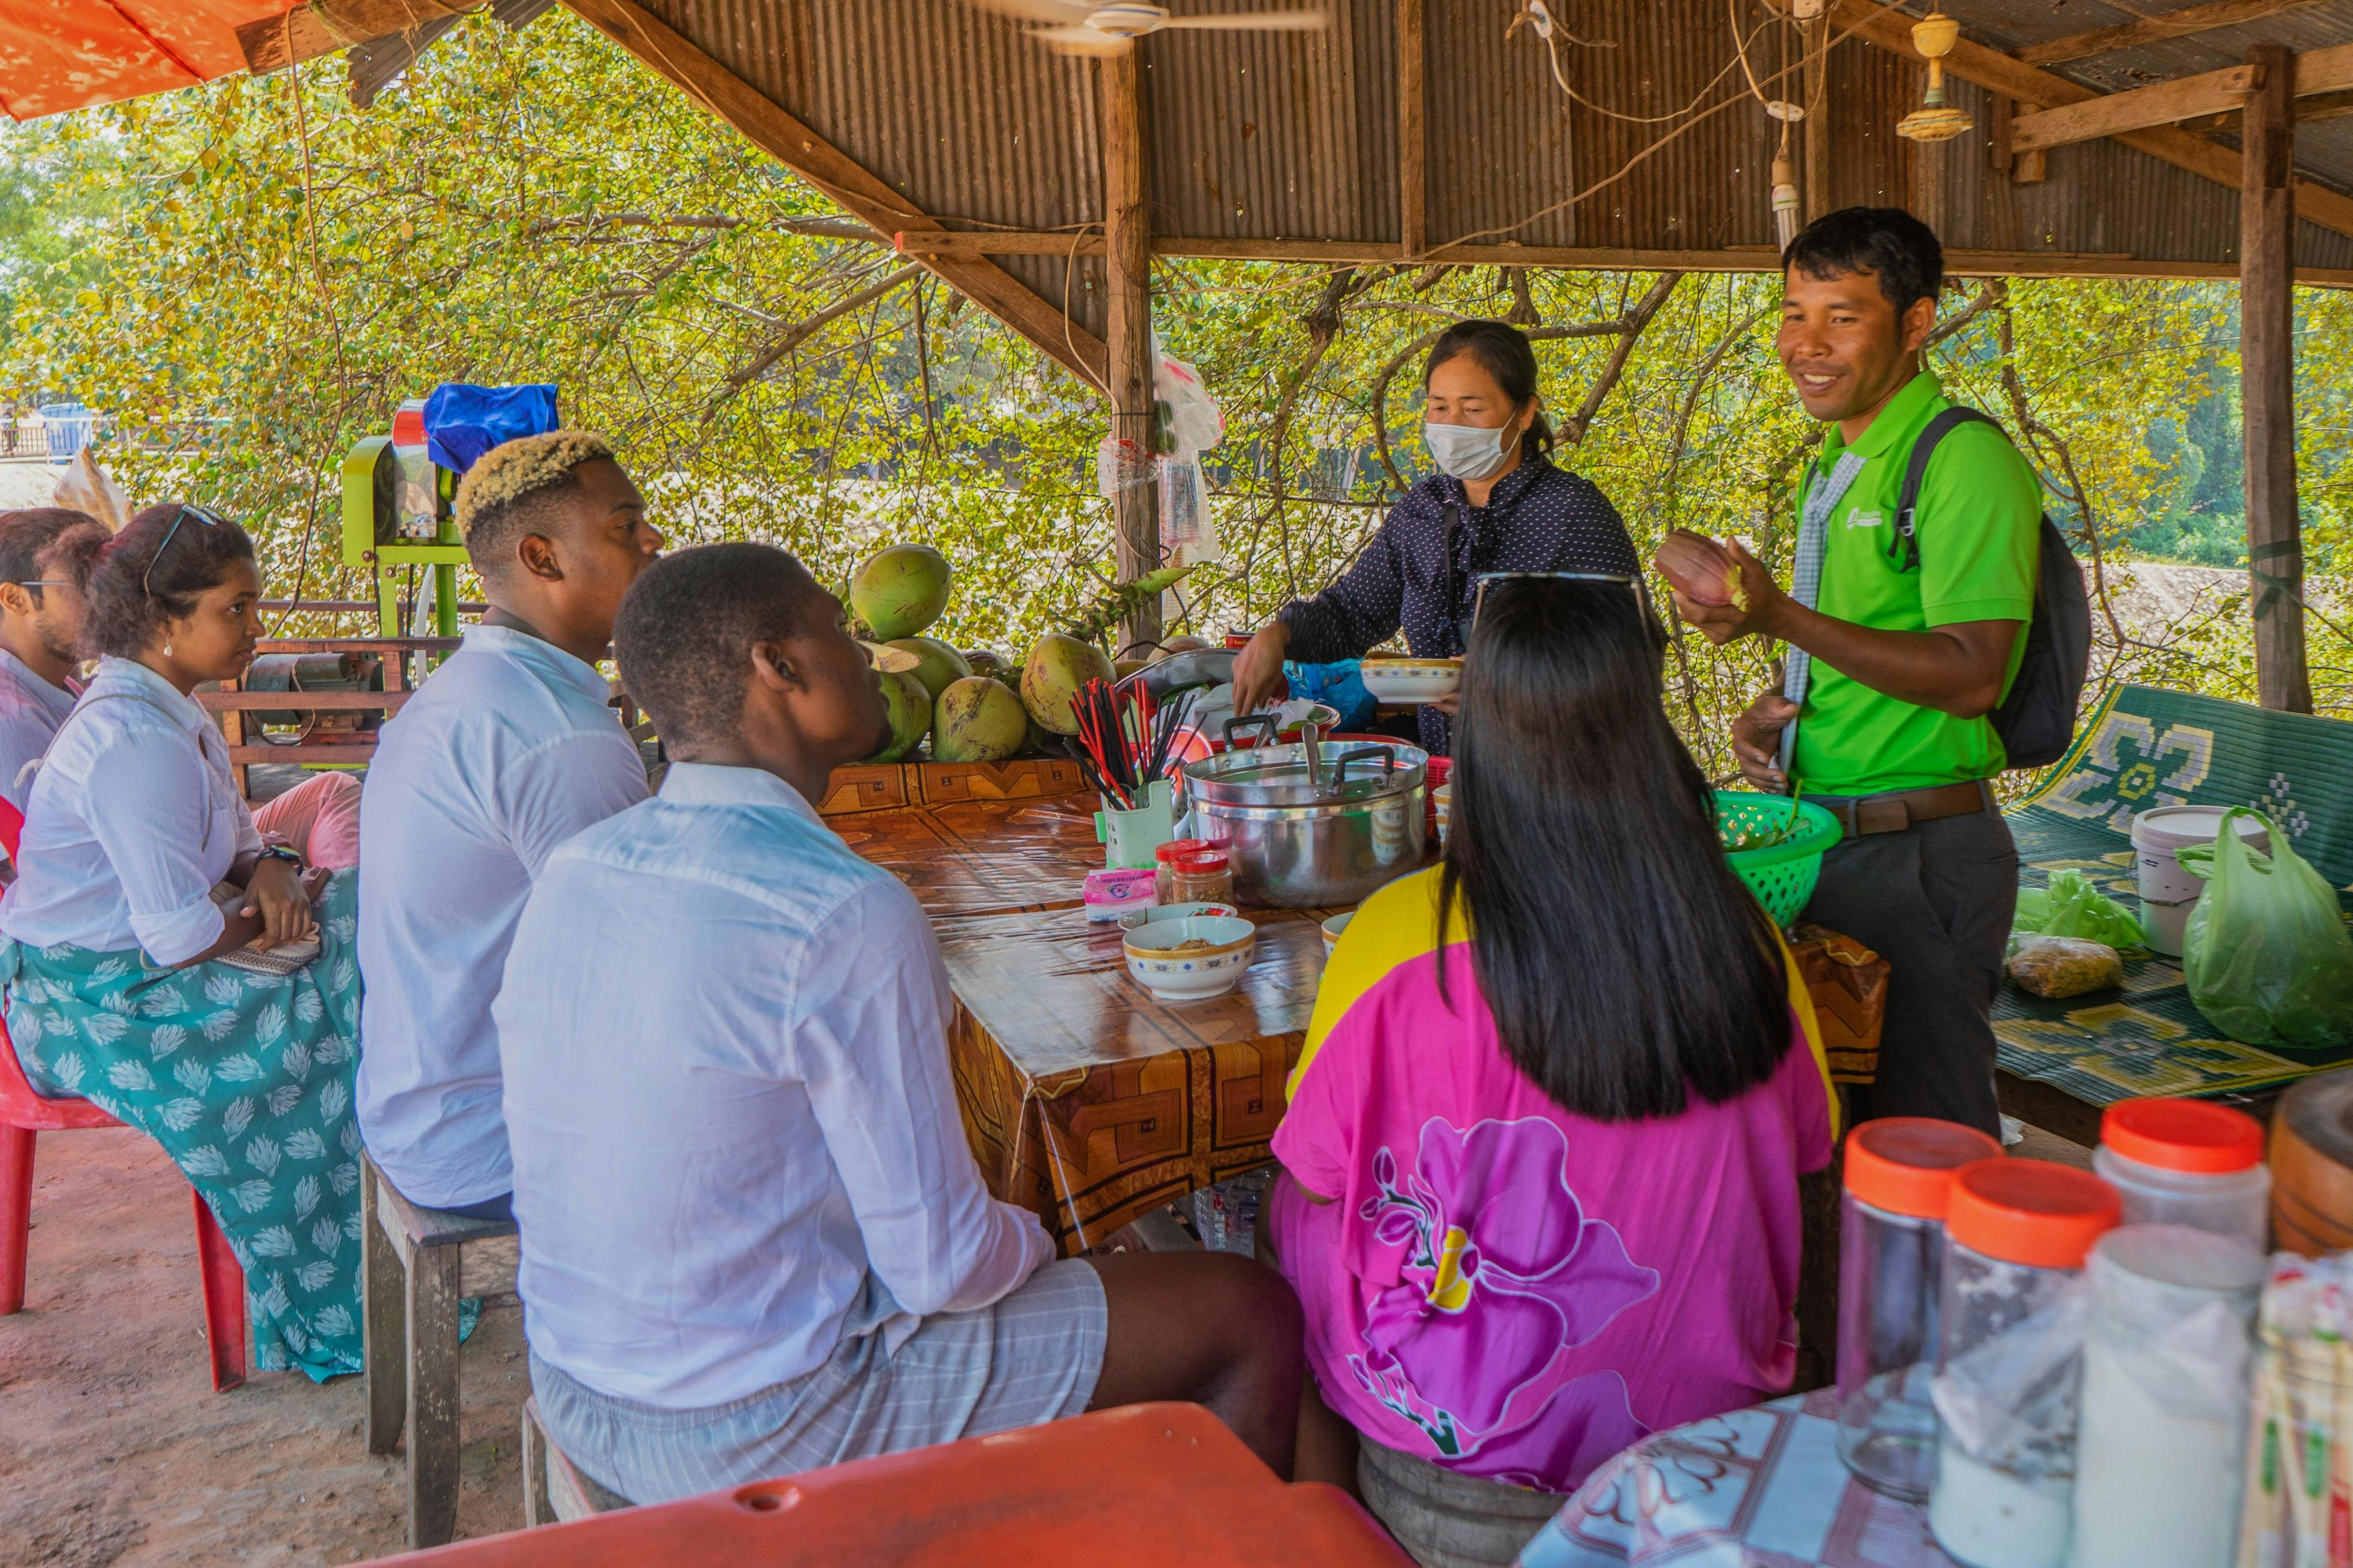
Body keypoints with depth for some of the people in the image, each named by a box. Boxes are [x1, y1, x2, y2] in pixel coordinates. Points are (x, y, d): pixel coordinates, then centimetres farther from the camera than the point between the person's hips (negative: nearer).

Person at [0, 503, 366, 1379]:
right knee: (338, 1033, -14)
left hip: (132, 971, 10)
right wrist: (272, 910, -8)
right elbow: (183, 937, -27)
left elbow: (231, 840, 17)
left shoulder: (168, 712, 8)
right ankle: (332, 1311, 1)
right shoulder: (137, 742, -25)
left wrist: (269, 871, -6)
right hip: (102, 1008, -10)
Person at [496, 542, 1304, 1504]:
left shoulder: (570, 871, -2)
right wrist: (1029, 1240, 3)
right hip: (761, 1433, -8)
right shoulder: (849, 919, -26)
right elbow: (938, 1266, -22)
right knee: (1257, 1319, 1)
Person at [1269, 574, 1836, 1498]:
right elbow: (1807, 1149, 4)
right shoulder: (1747, 946, -13)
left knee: (1291, 1213, 24)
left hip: (1459, 1418, -3)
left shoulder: (1398, 938, -23)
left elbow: (1317, 1170, -9)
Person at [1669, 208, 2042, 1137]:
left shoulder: (1966, 460, -14)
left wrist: (1778, 616, -28)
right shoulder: (1837, 466, 15)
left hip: (1921, 857, -9)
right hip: (1819, 842, 9)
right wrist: (1779, 709, 4)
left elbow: (1970, 677, -22)